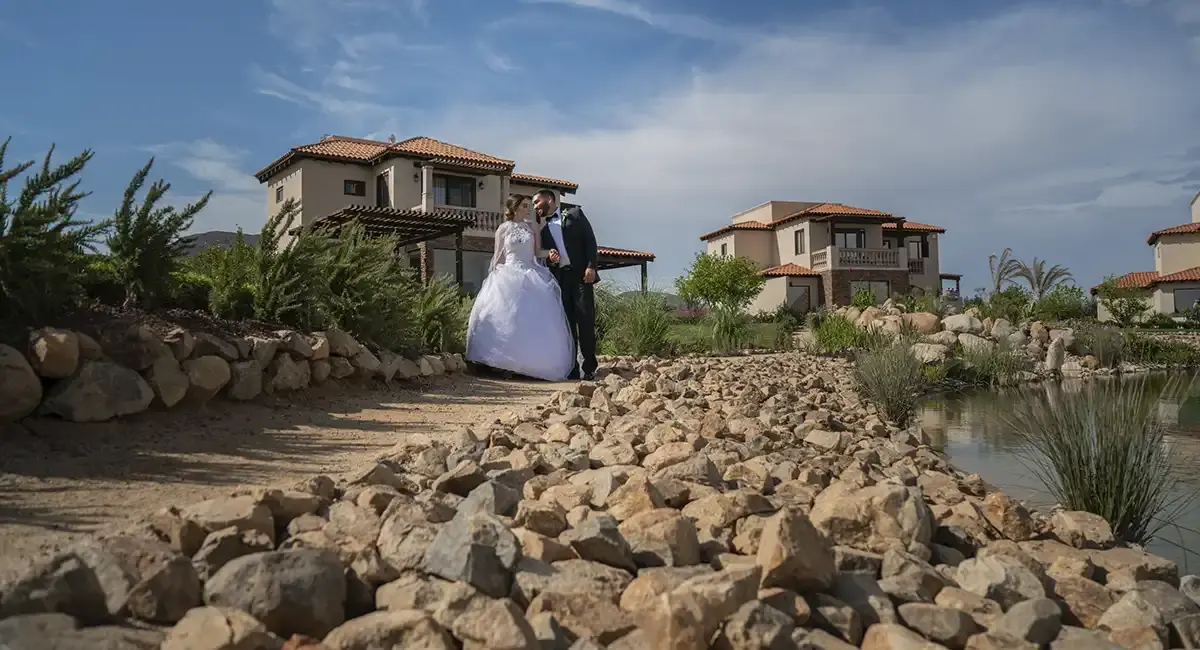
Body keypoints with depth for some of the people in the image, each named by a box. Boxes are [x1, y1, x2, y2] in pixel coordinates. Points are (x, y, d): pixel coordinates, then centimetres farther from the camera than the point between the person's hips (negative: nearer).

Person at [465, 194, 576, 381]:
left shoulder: (532, 228, 13)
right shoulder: (503, 229, 7)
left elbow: (537, 252, 12)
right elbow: (498, 257, 8)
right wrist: (494, 277, 2)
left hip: (531, 276, 2)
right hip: (509, 276, -2)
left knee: (534, 319, -5)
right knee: (506, 318, -11)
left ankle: (534, 363, 0)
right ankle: (508, 364, -10)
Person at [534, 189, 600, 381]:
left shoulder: (574, 214, 10)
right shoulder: (542, 228, 19)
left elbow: (590, 239, 2)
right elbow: (543, 253, 19)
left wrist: (591, 266, -9)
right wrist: (549, 256, -5)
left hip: (580, 274, -3)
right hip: (559, 278, 3)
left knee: (586, 320, -8)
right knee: (566, 323, 0)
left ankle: (589, 367, -4)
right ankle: (571, 368, 4)